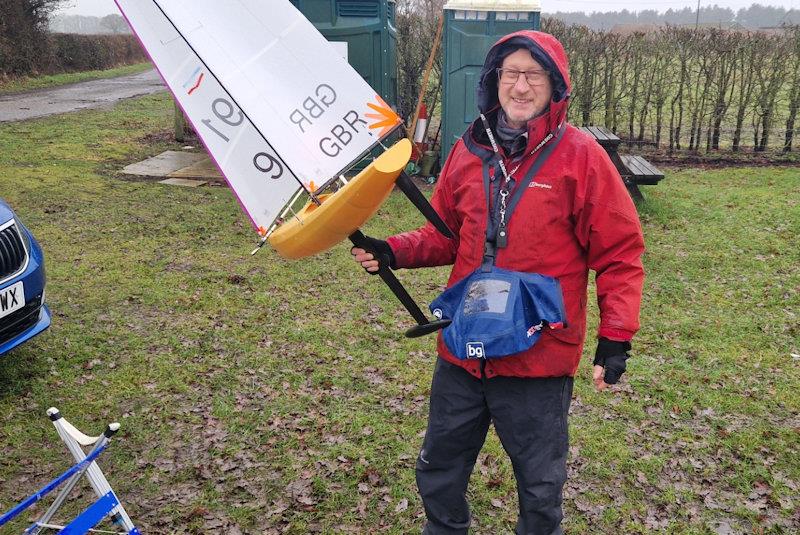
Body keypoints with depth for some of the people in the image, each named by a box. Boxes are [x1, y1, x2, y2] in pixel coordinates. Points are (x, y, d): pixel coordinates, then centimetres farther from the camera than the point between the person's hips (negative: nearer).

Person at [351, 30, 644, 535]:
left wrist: (616, 337, -12)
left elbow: (620, 254, -7)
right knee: (439, 472, 21)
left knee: (540, 486, 15)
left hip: (540, 357, -4)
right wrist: (394, 252, -4)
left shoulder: (580, 155, -9)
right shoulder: (469, 150, 3)